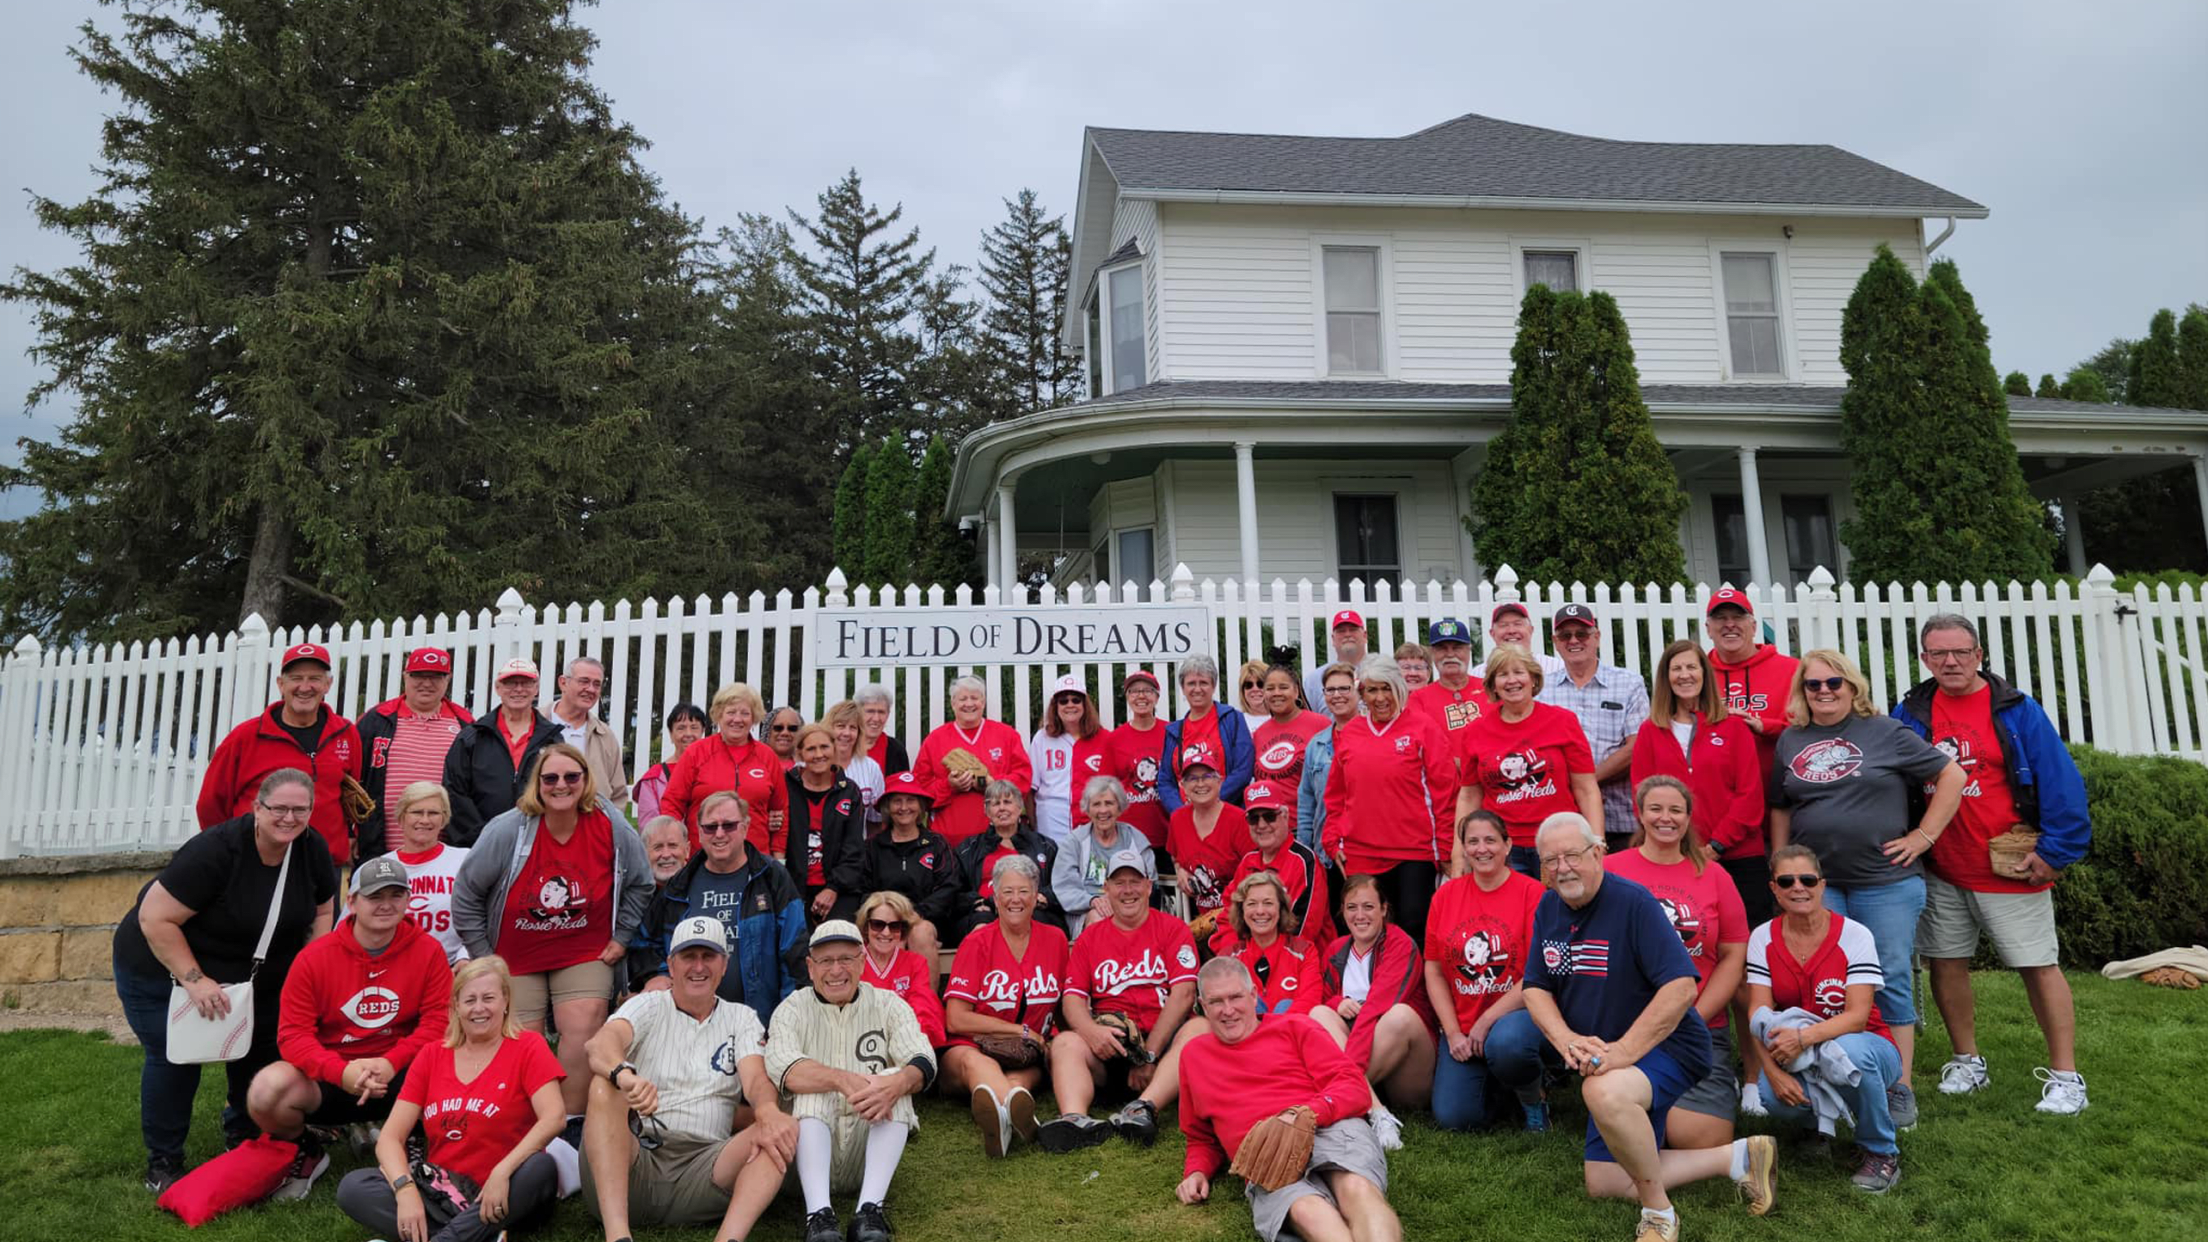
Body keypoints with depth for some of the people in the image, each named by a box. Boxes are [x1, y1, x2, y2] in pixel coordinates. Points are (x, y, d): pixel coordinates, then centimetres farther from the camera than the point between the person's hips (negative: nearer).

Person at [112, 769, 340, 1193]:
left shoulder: (312, 849, -11)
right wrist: (194, 980, -28)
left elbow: (322, 911, 4)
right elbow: (155, 919, -28)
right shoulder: (216, 851, -31)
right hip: (162, 967, -5)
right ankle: (163, 1162, 13)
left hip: (253, 976, 5)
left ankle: (242, 1133, 29)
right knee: (175, 1058, -8)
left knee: (259, 1051, 3)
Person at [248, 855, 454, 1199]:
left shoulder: (428, 951, -6)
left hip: (400, 1075, -1)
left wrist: (390, 1063, -25)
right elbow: (292, 1033, -10)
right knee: (266, 1091, -29)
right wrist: (342, 1072, -26)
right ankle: (305, 1155, 7)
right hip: (326, 1080, 1)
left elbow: (437, 1021, -9)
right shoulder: (315, 956, -7)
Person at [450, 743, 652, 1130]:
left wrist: (621, 938, 4)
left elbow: (640, 885, 7)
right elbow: (465, 894, -1)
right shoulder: (506, 831, -13)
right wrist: (483, 955, 0)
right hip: (515, 959, 0)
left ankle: (571, 1123, -4)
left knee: (582, 1030, -18)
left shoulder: (613, 828, -10)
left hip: (586, 955, 0)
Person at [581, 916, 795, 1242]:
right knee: (604, 1088, -27)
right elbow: (602, 1043, -12)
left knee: (781, 1130, -23)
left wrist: (768, 1112, -28)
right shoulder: (648, 1006, 11)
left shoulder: (741, 1018, 17)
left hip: (702, 1167, 1)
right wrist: (624, 1075, -38)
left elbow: (756, 1079, -1)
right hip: (634, 1158, -1)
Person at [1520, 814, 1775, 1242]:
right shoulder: (1548, 909, 0)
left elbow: (1681, 988, -27)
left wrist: (1623, 1052, -32)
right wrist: (1567, 1040, -19)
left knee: (1604, 1092, -40)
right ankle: (1738, 1157, 15)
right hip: (1607, 1065, 8)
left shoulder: (1633, 902, -21)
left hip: (1665, 1045, -8)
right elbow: (1535, 988, 0)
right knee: (1603, 1184, 9)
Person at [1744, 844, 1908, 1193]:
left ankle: (1882, 1152, -10)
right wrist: (1774, 1071, -26)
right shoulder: (1763, 938, -2)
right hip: (1798, 1059, 2)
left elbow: (1857, 1016, -19)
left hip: (1861, 1045, -2)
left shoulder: (1854, 935, -10)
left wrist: (1803, 1037, -36)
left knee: (1851, 1050, -38)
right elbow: (1759, 1015, -9)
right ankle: (1817, 1122, 9)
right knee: (1773, 1096, -31)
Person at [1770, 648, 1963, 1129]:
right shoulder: (1790, 741, 10)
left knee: (1890, 982, 1)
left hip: (1884, 881, -3)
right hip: (1815, 885, 3)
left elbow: (1953, 775, 2)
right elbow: (1780, 809, 17)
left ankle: (1899, 1090, 11)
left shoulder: (1886, 733, 1)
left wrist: (1924, 836, -3)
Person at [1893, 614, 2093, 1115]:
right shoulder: (1911, 715, 4)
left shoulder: (2016, 710, -6)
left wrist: (2055, 850, -12)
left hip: (2011, 869, -3)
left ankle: (2065, 1076, 14)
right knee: (1947, 962, 10)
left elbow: (2060, 779, -8)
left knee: (2040, 966, 3)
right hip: (1940, 872, 4)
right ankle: (1967, 1064, 25)